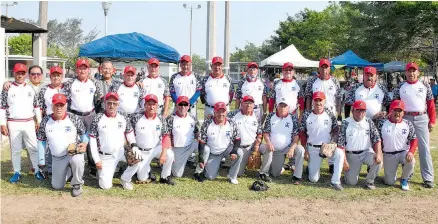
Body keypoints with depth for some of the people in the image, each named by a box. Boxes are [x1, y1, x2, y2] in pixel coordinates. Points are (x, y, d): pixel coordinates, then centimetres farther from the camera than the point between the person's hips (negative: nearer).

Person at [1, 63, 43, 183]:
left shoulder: (30, 89, 8)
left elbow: (36, 106, 13)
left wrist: (39, 121, 10)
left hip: (29, 123, 2)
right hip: (13, 124, -2)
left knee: (33, 147, 3)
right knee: (15, 149, 6)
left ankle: (37, 170, 12)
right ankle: (17, 173, 15)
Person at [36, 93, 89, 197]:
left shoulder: (74, 119, -10)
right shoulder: (45, 121, -4)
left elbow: (84, 133, 3)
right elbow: (41, 141, 5)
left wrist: (84, 143, -19)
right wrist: (42, 160, 3)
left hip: (73, 153, -3)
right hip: (57, 158, 3)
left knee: (76, 160, -40)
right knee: (57, 186, 3)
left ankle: (77, 184, -12)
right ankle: (67, 171, 35)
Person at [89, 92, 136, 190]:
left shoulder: (123, 118, -1)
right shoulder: (97, 119, -9)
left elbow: (129, 133, 9)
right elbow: (92, 140, -6)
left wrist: (133, 145, -12)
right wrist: (97, 160, -10)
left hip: (120, 152, 3)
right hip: (105, 156, -3)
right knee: (106, 185, -7)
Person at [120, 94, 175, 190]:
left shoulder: (161, 119, -5)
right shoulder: (136, 118, -14)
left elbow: (166, 136, -7)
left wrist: (163, 153, -20)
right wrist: (132, 149, -16)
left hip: (155, 149, 3)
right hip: (140, 151, -2)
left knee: (169, 154, -25)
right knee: (142, 179, -17)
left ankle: (165, 177, 0)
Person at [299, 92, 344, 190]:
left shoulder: (329, 114, 0)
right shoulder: (307, 115, -2)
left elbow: (335, 130, 4)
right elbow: (302, 134, 3)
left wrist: (332, 143, -14)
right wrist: (305, 151, -2)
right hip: (313, 149, 0)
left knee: (340, 153, -34)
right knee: (313, 179, -3)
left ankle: (335, 181, -23)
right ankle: (311, 167, 33)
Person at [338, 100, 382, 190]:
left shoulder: (369, 122, 0)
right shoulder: (346, 123, -8)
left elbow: (377, 139, -3)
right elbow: (341, 144, -9)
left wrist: (378, 154, -20)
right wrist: (344, 161, -14)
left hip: (367, 152, 2)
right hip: (351, 155, -2)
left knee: (378, 161, -29)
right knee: (351, 182, -5)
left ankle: (370, 181, -2)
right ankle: (352, 171, 32)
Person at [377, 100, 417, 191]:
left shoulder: (408, 124, -2)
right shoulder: (382, 123, -6)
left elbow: (414, 139, 0)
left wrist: (411, 152, -18)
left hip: (403, 152, 0)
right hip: (388, 155, 0)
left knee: (410, 161, -35)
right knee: (389, 182, -1)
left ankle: (404, 180, -3)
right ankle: (390, 173, 39)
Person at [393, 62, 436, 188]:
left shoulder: (425, 86, 5)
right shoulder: (400, 87, 5)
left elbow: (431, 104, 5)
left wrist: (432, 121, 0)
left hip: (422, 119, -1)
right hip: (405, 118, 1)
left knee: (424, 148, -2)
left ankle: (428, 178, 0)